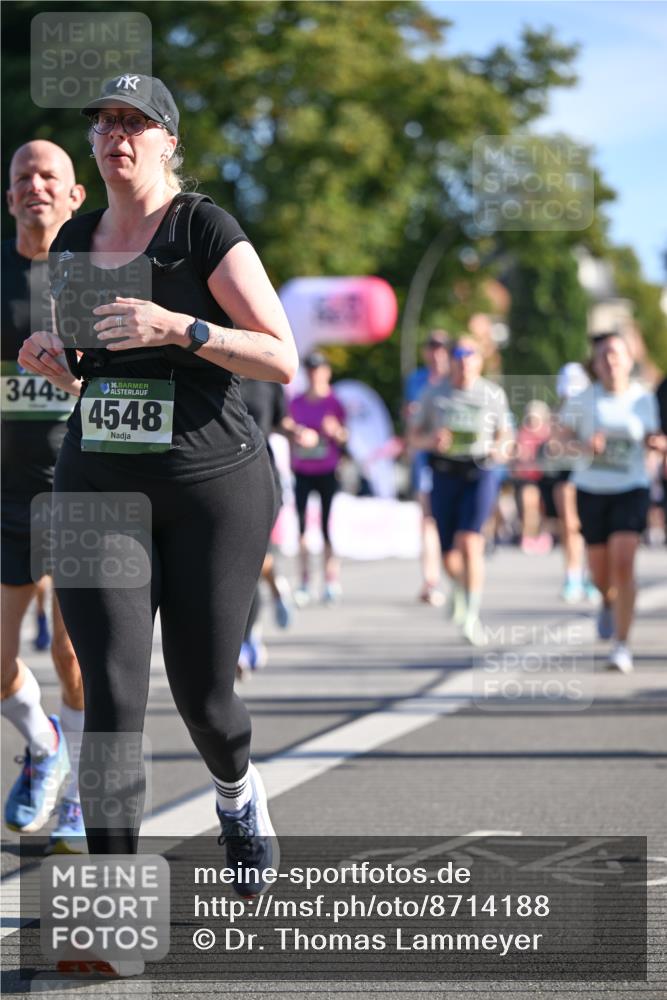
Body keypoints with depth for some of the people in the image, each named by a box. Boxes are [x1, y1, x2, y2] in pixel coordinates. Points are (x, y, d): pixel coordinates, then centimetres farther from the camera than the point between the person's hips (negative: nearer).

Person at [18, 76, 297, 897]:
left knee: (202, 693, 6)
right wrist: (53, 363, -1)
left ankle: (238, 793, 41)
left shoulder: (206, 230, -7)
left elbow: (282, 360, -11)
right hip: (98, 483, 3)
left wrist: (179, 328, -24)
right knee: (112, 691, -10)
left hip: (212, 482, -3)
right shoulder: (74, 243, 10)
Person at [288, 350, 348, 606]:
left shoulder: (334, 402, -1)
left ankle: (331, 580, 4)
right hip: (302, 470, 3)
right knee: (301, 527, -3)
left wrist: (335, 431, -21)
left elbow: (344, 438, -2)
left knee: (327, 526, -3)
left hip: (327, 471, -3)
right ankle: (304, 582, 1)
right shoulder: (296, 403, 9)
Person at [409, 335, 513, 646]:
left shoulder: (494, 395, 4)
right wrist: (431, 441, -12)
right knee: (449, 556, 6)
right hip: (445, 474, 2)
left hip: (480, 473, -2)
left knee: (469, 542, -21)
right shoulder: (434, 395, 5)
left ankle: (472, 617, -17)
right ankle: (460, 586, 42)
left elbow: (505, 436, 13)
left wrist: (500, 450, -10)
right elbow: (415, 436, 10)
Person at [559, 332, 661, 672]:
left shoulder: (643, 398, 0)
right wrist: (584, 445, -19)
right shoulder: (583, 399, -4)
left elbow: (649, 439, 11)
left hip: (631, 490, -1)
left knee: (623, 564, -17)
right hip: (591, 491, 1)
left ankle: (621, 645, -12)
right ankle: (609, 602, 47)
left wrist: (656, 441, -12)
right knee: (600, 572, 9)